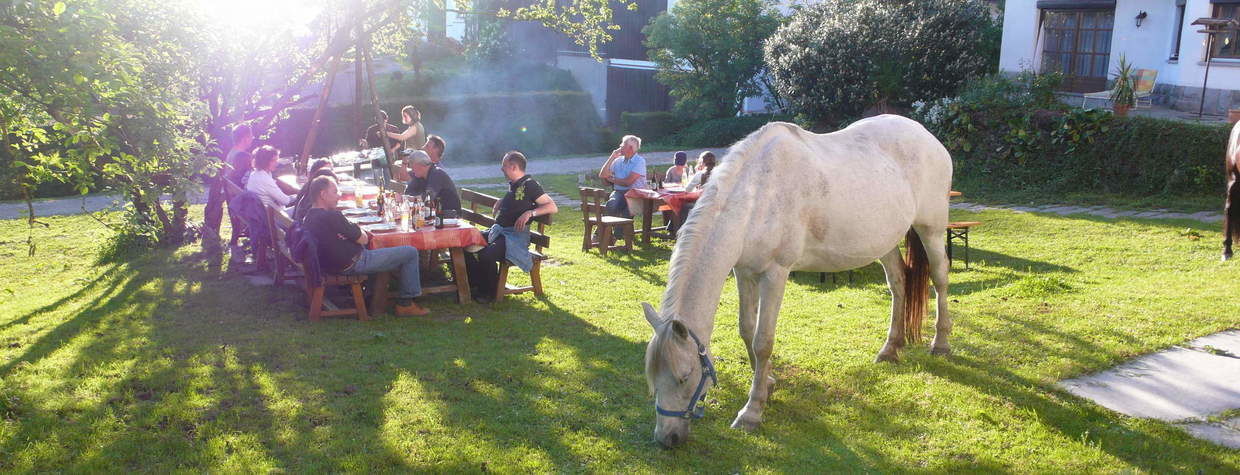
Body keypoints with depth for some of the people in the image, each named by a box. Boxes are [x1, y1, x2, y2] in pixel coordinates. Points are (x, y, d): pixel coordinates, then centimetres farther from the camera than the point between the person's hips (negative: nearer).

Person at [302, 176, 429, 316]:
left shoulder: (309, 217, 5)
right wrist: (361, 231, 5)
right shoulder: (331, 216, -24)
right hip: (352, 265, -10)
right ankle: (405, 303, 6)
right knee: (411, 252, -3)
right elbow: (363, 240, -16)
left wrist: (358, 231, -1)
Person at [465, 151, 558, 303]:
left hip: (515, 235, -9)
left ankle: (489, 293, -9)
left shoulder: (529, 185, -8)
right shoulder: (512, 185, 19)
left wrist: (529, 213, -27)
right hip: (498, 231, 9)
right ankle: (474, 286, 3)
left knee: (486, 255, -31)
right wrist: (500, 204, 20)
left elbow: (553, 207, -15)